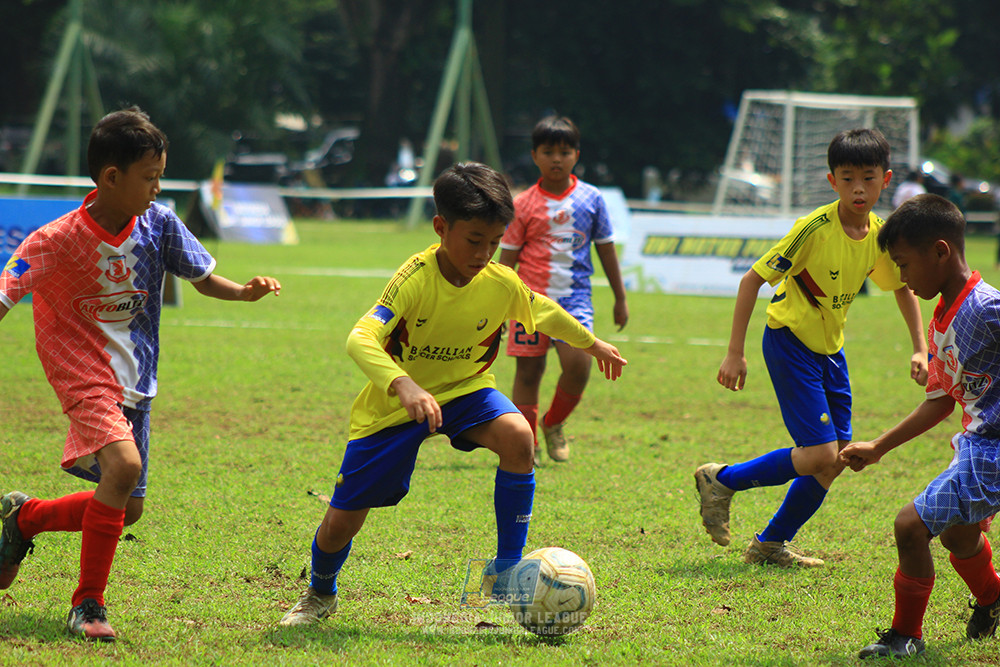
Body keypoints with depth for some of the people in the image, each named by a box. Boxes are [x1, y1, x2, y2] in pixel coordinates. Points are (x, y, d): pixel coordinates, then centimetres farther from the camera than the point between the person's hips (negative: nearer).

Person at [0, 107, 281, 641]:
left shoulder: (159, 224, -4)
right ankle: (87, 605, -18)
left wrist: (244, 292, -13)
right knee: (123, 464, -30)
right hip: (83, 373, -6)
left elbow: (203, 279, 7)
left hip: (135, 380, 6)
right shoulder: (57, 241, -17)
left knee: (126, 510, 10)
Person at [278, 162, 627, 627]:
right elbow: (360, 339, -41)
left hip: (463, 389, 3)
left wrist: (592, 344, 25)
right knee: (343, 520, -2)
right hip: (394, 404, -3)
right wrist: (403, 384, -58)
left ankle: (507, 569, -17)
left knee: (517, 436, -30)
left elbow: (545, 312, 11)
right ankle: (319, 595, 33)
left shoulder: (501, 284, -13)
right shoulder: (416, 279, -28)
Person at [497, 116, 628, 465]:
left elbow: (606, 249, 14)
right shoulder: (523, 206, 0)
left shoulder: (591, 199, 5)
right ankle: (527, 445, 12)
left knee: (578, 364, -16)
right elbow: (507, 258, 5)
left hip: (574, 296, 1)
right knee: (528, 371, 0)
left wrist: (620, 298, 17)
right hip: (531, 297, -1)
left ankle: (553, 424, 11)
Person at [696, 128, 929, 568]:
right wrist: (734, 354, -19)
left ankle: (771, 544, 16)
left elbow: (902, 286, 17)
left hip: (830, 349, 7)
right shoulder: (814, 229, -22)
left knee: (837, 458, 4)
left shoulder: (880, 235, -3)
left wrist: (920, 348, 8)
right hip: (790, 342, -7)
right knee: (820, 455, -15)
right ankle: (722, 481, 3)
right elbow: (752, 280, -18)